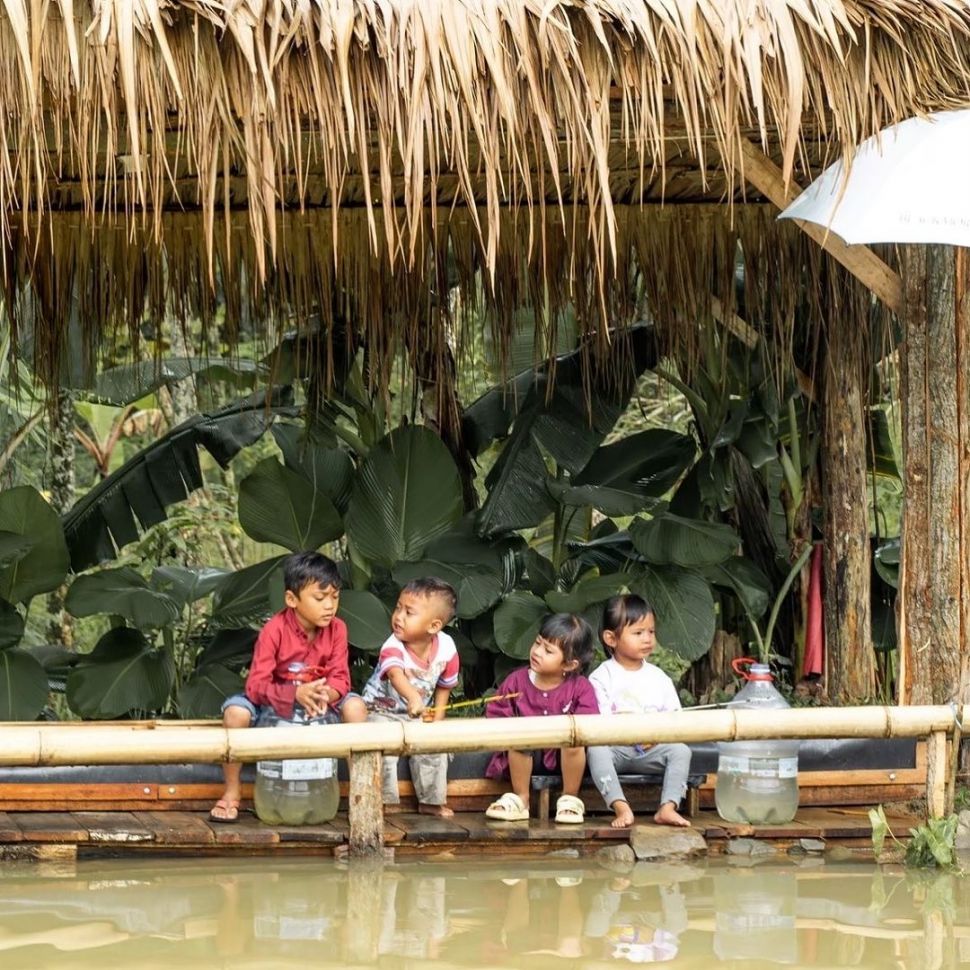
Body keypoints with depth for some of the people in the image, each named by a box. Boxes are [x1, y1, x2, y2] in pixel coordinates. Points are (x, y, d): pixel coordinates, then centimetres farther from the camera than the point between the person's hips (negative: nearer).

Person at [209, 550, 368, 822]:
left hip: (319, 705, 3)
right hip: (274, 705, -3)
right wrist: (296, 693, -40)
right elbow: (256, 685, -24)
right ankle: (232, 792, -16)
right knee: (236, 711, -31)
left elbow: (340, 679, -11)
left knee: (355, 706, -24)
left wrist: (326, 694, -36)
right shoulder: (274, 631, -20)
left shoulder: (336, 629, -9)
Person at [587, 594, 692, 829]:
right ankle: (621, 808, -42)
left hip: (649, 750, 3)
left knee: (680, 750, -23)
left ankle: (668, 808, -31)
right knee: (595, 750, -35)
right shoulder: (601, 677, 1)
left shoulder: (658, 677, 12)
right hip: (614, 748, -3)